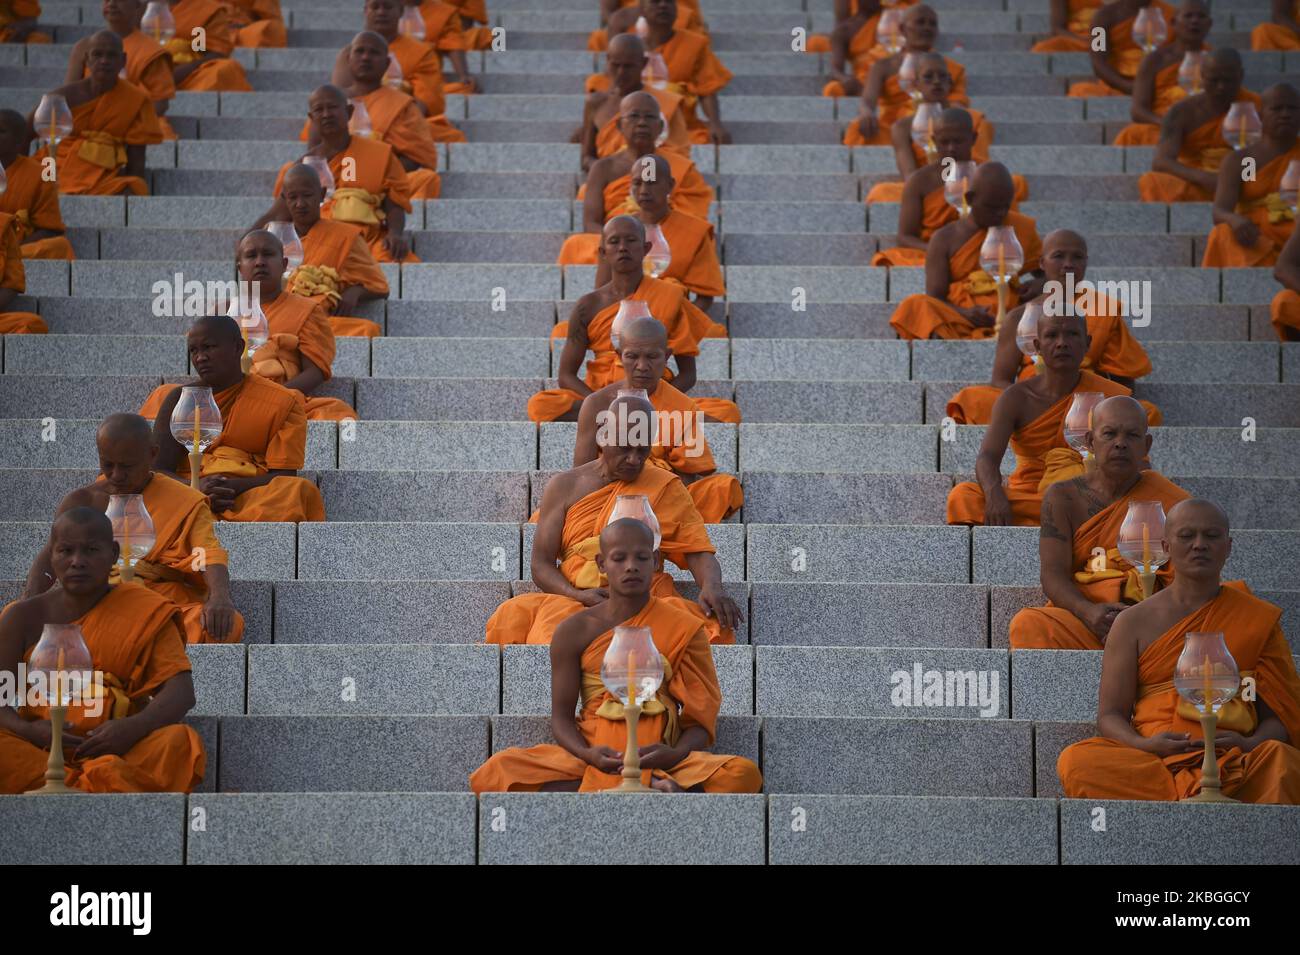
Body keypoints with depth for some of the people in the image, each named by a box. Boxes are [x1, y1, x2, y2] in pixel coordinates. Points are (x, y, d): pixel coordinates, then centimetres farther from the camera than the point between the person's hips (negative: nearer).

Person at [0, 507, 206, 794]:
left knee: (179, 742, -30)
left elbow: (180, 689, -3)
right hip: (37, 751, 1)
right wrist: (27, 730, -20)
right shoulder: (25, 616, 11)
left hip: (118, 752, -1)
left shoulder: (146, 612, 8)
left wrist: (134, 728, -24)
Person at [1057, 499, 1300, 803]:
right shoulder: (1133, 622, 14)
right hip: (1152, 757, 2)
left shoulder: (1259, 619, 15)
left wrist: (1249, 744, -11)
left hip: (1232, 760, -2)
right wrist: (1145, 745, -13)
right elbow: (1111, 715, 10)